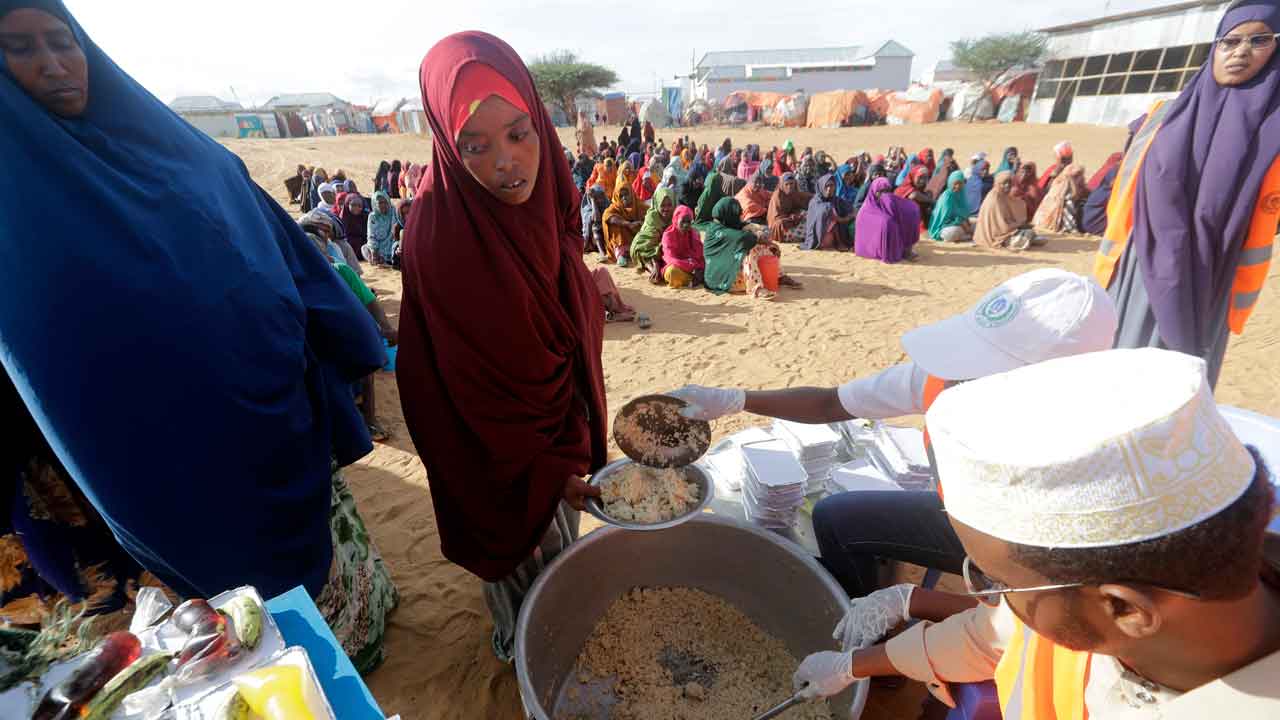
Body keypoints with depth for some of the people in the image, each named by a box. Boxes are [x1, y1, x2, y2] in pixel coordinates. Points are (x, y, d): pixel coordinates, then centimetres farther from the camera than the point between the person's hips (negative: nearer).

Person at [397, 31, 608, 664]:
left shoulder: (542, 199, -7)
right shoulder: (438, 233, -28)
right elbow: (470, 382, -22)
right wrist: (542, 469, -16)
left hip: (563, 417, 7)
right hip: (499, 445, -7)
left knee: (561, 539, 29)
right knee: (524, 553, 20)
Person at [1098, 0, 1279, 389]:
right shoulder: (1166, 115, 5)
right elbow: (1123, 198, 5)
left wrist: (1236, 304, -2)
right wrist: (1105, 271, 2)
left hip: (1202, 285, -1)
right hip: (1137, 272, 1)